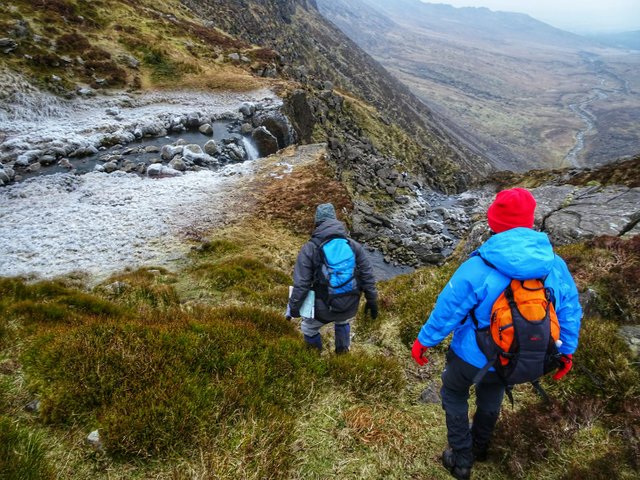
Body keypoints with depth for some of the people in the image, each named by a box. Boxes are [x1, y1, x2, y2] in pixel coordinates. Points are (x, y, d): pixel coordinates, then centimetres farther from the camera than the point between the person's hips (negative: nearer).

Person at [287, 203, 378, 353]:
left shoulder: (309, 249, -12)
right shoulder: (354, 245, -3)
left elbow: (301, 284, -13)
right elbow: (367, 276, -1)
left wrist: (294, 307, 0)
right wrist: (372, 300, 10)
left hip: (324, 309, -3)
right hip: (350, 307, 3)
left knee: (309, 329, 27)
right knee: (343, 324, 37)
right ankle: (343, 350, 52)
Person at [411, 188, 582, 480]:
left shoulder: (477, 269, -30)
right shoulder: (556, 266, -14)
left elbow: (446, 311, -19)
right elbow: (570, 313, 0)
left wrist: (424, 341, -3)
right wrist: (567, 351, 17)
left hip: (474, 355, -4)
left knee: (454, 395, 24)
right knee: (492, 392, 33)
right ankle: (480, 446, 54)